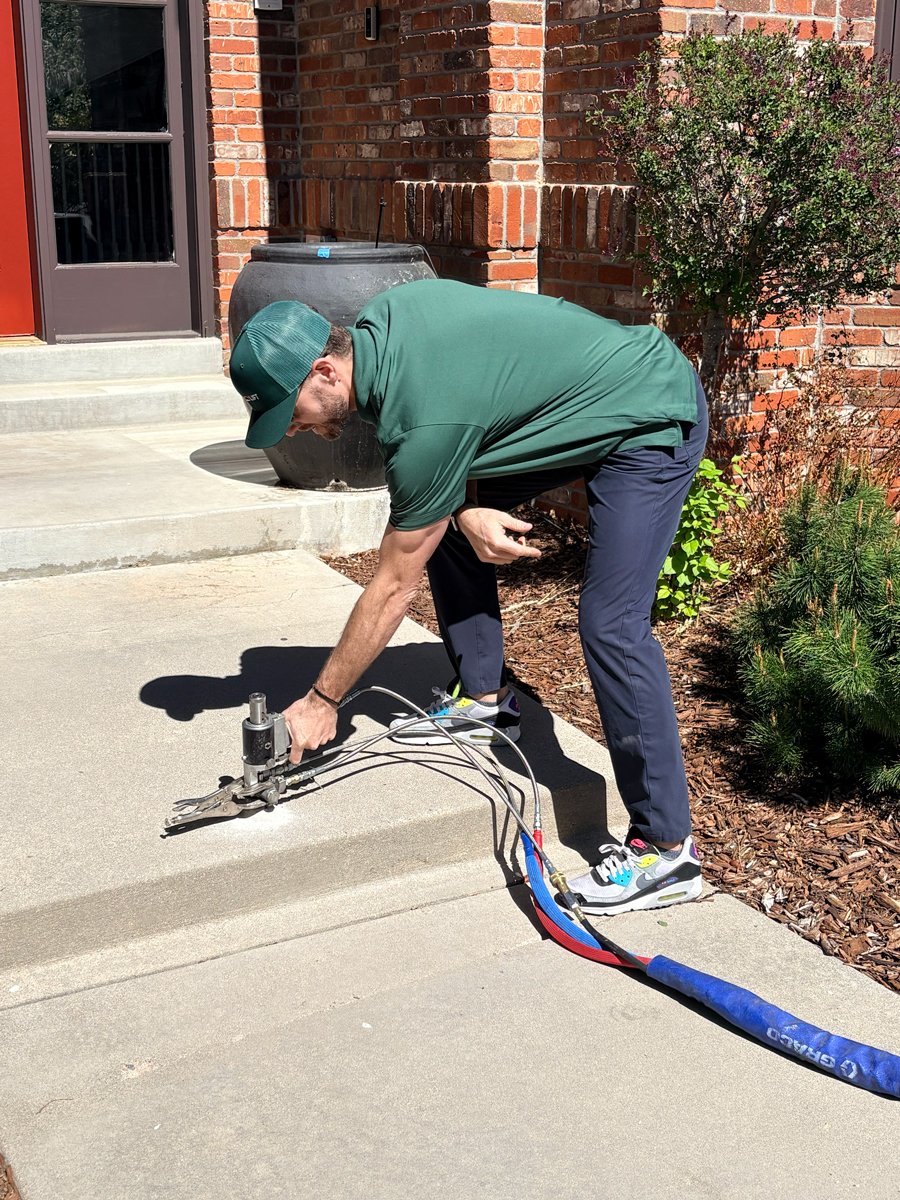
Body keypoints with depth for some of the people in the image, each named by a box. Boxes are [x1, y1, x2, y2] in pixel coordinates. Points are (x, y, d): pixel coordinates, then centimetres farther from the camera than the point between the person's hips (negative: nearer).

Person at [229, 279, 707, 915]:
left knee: (612, 623, -18)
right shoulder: (380, 319, -6)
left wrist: (322, 701, -11)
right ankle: (485, 697, 19)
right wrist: (468, 509, -11)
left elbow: (394, 588, -21)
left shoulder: (421, 421, -30)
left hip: (653, 420, -10)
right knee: (440, 520, 8)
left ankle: (667, 848, -11)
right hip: (584, 400, 10)